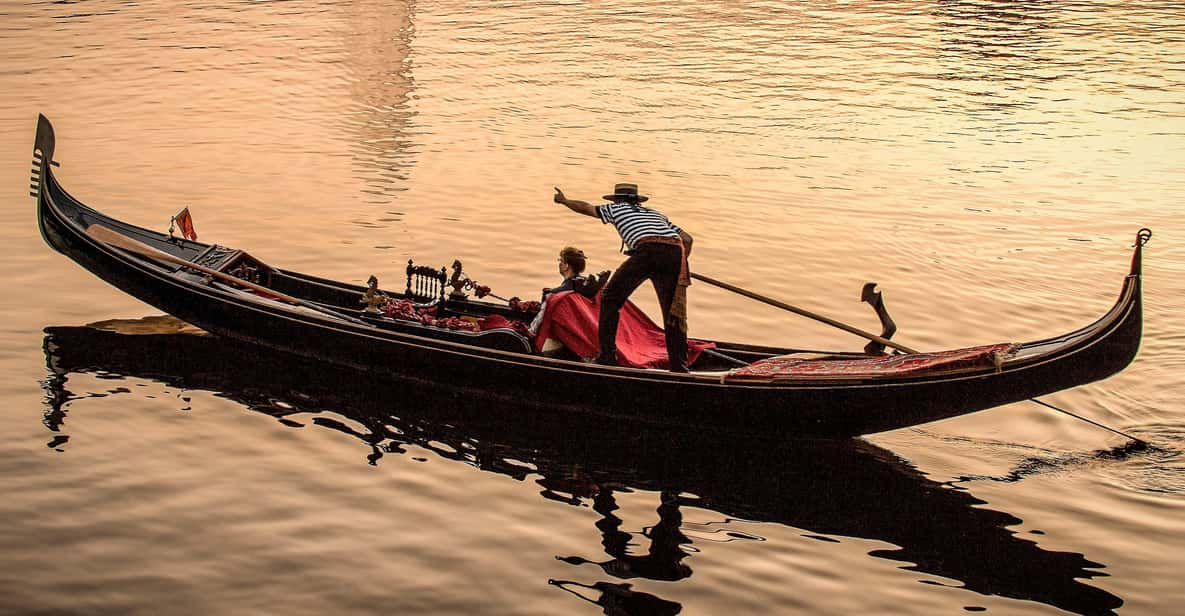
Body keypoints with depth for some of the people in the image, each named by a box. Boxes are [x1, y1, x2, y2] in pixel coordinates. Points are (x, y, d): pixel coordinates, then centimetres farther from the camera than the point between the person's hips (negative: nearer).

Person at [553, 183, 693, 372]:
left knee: (611, 298, 11)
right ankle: (679, 368, 6)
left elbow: (585, 207, 45)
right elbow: (687, 238, 28)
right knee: (673, 312, 11)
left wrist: (564, 200, 62)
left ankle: (607, 355, 5)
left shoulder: (617, 209, 30)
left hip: (647, 250, -4)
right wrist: (678, 266, 37)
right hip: (675, 253, 4)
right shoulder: (657, 214, 39)